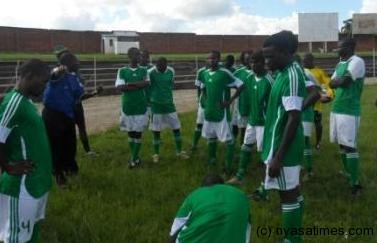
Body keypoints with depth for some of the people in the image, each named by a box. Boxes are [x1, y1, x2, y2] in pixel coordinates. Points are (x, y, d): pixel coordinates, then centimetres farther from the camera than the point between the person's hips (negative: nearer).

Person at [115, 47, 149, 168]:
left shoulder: (143, 70, 4)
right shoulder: (122, 71, 0)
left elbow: (147, 84, -12)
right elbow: (119, 87, -12)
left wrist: (130, 84, -15)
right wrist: (139, 84, -14)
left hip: (141, 106, 0)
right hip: (127, 106, 0)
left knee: (138, 132, 2)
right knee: (130, 132, 8)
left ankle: (134, 158, 10)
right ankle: (134, 157, 21)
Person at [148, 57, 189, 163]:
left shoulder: (171, 71, -3)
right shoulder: (151, 72, -16)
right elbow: (147, 87, -5)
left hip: (169, 104, 3)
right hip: (156, 105, -3)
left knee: (176, 128, 7)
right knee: (156, 130, 5)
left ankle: (179, 152, 21)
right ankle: (156, 154, 20)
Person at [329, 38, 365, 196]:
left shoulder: (356, 62, -12)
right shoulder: (340, 64, 17)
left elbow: (344, 81, -18)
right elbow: (331, 84, 11)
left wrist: (336, 81, 2)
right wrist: (341, 82, -8)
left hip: (349, 111, -9)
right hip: (336, 109, 9)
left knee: (349, 146, -8)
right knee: (342, 144, 14)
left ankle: (355, 183, -3)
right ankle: (348, 174, 26)